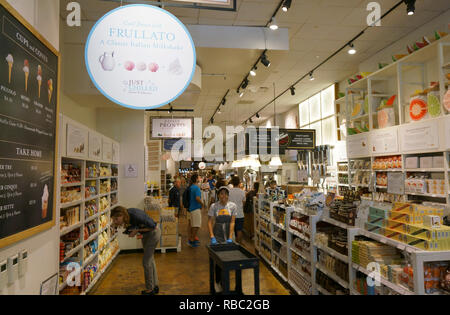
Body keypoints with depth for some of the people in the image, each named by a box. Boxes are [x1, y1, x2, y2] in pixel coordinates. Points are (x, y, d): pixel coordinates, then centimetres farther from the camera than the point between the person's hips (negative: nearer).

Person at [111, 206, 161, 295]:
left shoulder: (136, 215, -35)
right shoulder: (127, 214, -12)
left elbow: (152, 226, -26)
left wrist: (137, 230, -22)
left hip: (153, 233, -9)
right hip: (145, 234, 9)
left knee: (146, 261, -4)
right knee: (150, 260, 16)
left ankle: (150, 289, 9)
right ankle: (155, 286, 29)